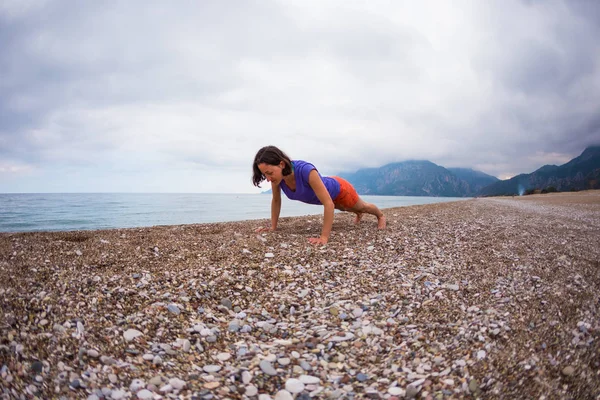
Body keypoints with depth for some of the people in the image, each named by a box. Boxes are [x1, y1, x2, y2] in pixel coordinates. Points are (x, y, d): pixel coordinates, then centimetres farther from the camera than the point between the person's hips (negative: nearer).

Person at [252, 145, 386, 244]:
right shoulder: (276, 175, -31)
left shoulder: (306, 171, -49)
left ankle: (381, 216, 62)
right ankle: (359, 214, 74)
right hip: (323, 187, 6)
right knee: (346, 209, 39)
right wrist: (273, 227, -12)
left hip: (338, 189, -5)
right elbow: (276, 200, -12)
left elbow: (328, 204, -47)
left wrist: (324, 237, -49)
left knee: (361, 206, 28)